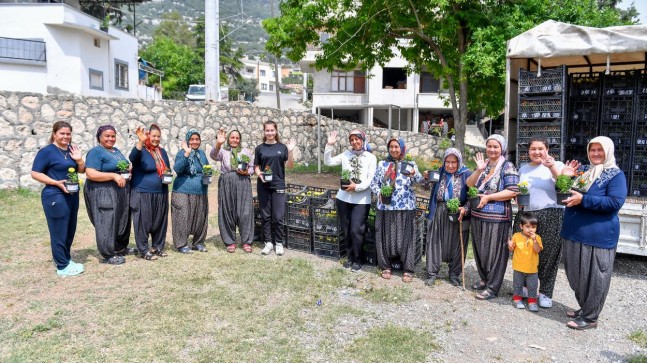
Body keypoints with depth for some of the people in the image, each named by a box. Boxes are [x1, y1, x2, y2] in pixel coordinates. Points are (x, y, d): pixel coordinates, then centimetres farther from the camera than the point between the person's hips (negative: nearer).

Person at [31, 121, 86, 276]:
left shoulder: (72, 150, 10)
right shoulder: (46, 151, -9)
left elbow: (81, 170, 14)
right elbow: (35, 173, -12)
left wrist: (79, 160, -6)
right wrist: (56, 182, -20)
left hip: (72, 195, 7)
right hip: (55, 196, -7)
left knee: (70, 230, 14)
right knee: (59, 232, -2)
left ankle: (66, 259, 27)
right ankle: (62, 266, 5)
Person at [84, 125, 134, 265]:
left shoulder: (116, 151, 15)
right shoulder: (95, 152, -11)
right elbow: (91, 174, -21)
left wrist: (128, 170, 4)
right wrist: (114, 176, -26)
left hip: (120, 192, 9)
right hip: (103, 193, -9)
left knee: (122, 220, 16)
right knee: (107, 222, -5)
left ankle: (120, 247, 30)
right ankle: (108, 255, 2)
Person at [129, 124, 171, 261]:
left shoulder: (162, 151, 12)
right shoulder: (141, 150, -8)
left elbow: (167, 169, 24)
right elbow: (132, 158, -31)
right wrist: (141, 141, -45)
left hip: (161, 193, 6)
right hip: (142, 193, -6)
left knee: (160, 221, 12)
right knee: (143, 222, -2)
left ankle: (157, 247, 26)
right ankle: (144, 250, 8)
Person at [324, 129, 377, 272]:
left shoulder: (371, 157, -2)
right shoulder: (346, 154, 4)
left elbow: (371, 179, -7)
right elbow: (328, 162, 1)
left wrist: (357, 187, -20)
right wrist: (330, 145, -9)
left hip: (361, 200, -3)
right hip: (343, 198, 3)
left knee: (356, 231, -5)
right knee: (346, 230, 11)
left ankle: (357, 260, 14)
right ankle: (350, 257, 28)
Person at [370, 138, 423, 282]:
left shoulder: (410, 164, 5)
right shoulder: (382, 164, 11)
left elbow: (419, 179, -11)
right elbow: (373, 183, 11)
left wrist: (414, 174, -34)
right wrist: (380, 193, -8)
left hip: (405, 207, -2)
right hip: (385, 207, 2)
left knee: (405, 237, -1)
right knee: (385, 236, 4)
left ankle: (408, 270, 7)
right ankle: (386, 266, 18)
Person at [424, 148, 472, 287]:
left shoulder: (466, 175, -5)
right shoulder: (439, 172, 5)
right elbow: (430, 190, 15)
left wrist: (465, 209, -22)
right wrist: (427, 179, -4)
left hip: (458, 214, -2)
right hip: (439, 214, 2)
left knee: (456, 244, 8)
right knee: (435, 243, 5)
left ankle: (454, 274, 24)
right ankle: (432, 273, 16)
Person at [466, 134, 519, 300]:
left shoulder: (507, 166, -7)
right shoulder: (483, 164, 11)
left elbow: (513, 191, -15)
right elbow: (469, 185, 4)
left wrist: (488, 197, -17)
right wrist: (478, 170, -11)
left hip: (497, 218, -6)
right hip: (478, 216, 6)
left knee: (494, 252, 0)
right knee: (480, 250, 15)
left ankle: (492, 287, 10)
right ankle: (484, 279, 31)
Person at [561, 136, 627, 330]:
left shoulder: (615, 175, -6)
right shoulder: (583, 170, 13)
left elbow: (615, 203, -19)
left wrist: (583, 199, -23)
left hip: (597, 235, -7)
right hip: (574, 233, 7)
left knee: (594, 277, 1)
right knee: (575, 275, 15)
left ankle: (590, 317, 13)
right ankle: (584, 308, 32)